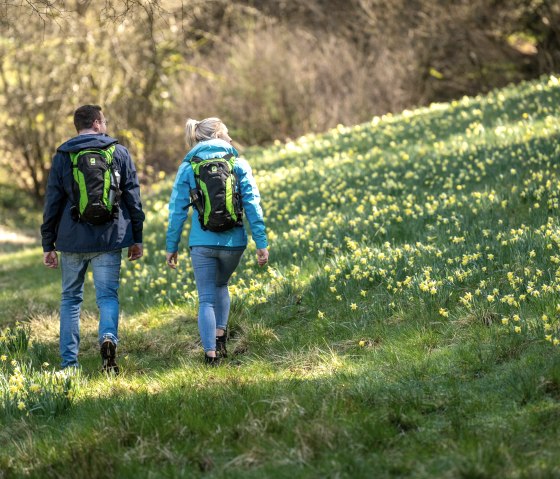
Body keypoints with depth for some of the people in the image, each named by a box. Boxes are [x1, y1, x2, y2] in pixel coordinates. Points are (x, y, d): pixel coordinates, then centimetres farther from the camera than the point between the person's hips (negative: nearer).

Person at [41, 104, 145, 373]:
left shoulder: (62, 156, 4)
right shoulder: (119, 153, 4)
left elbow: (52, 203, 4)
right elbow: (133, 198, 5)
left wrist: (48, 245, 9)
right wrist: (137, 238, 11)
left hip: (72, 240, 1)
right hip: (109, 239, -1)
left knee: (70, 299, 12)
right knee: (107, 295, 3)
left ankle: (69, 363, 8)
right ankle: (108, 337, -27)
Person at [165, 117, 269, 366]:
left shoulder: (188, 167, 2)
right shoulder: (239, 164, 2)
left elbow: (177, 210, 1)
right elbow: (252, 205, -2)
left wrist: (171, 246, 8)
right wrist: (261, 243, -1)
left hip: (202, 242, -1)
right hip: (233, 241, 1)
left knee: (207, 298, 6)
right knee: (221, 285, 27)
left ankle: (210, 352, -3)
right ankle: (220, 335, 17)